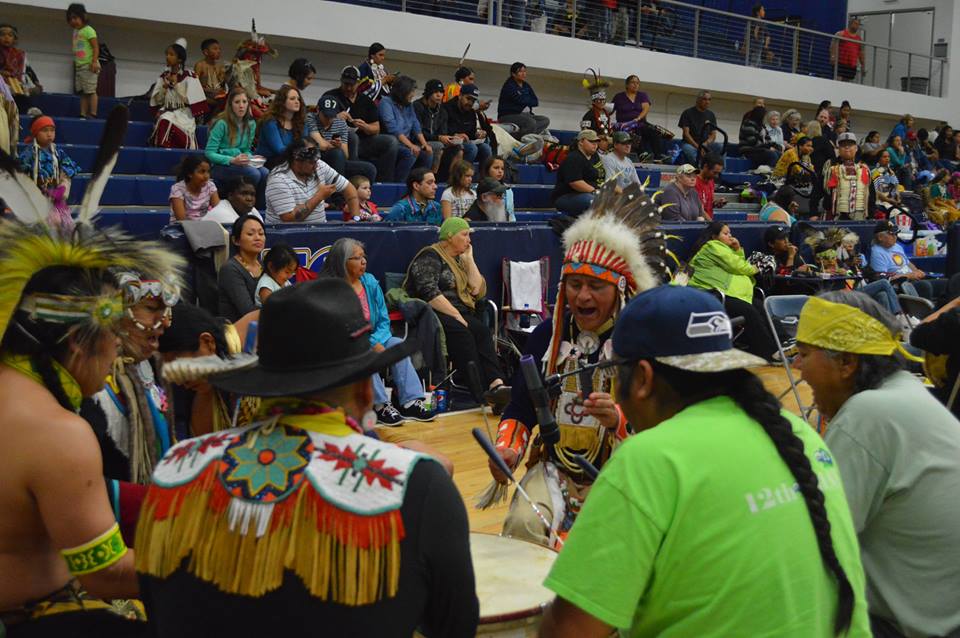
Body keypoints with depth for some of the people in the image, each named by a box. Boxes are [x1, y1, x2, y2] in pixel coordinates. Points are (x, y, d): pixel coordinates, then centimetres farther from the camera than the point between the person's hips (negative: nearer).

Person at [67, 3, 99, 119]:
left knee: (91, 91, -8)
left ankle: (93, 114, -8)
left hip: (88, 66, -8)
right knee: (82, 92, 6)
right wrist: (76, 63, 15)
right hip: (79, 66, 8)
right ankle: (83, 114, 7)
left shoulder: (88, 30, -8)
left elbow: (96, 47, -13)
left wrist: (94, 62, -23)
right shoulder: (76, 32, 16)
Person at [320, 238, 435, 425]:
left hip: (373, 340, 6)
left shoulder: (370, 282, 6)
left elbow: (384, 320, 7)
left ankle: (411, 401, -23)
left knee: (398, 344, -18)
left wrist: (377, 341, -15)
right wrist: (371, 345, -22)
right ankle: (380, 405, -32)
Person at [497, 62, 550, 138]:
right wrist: (530, 102, 2)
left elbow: (536, 102, 6)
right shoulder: (509, 86, -7)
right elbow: (521, 100, -17)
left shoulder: (526, 86, 15)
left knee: (545, 120, -9)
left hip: (523, 115, 9)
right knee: (531, 122, -32)